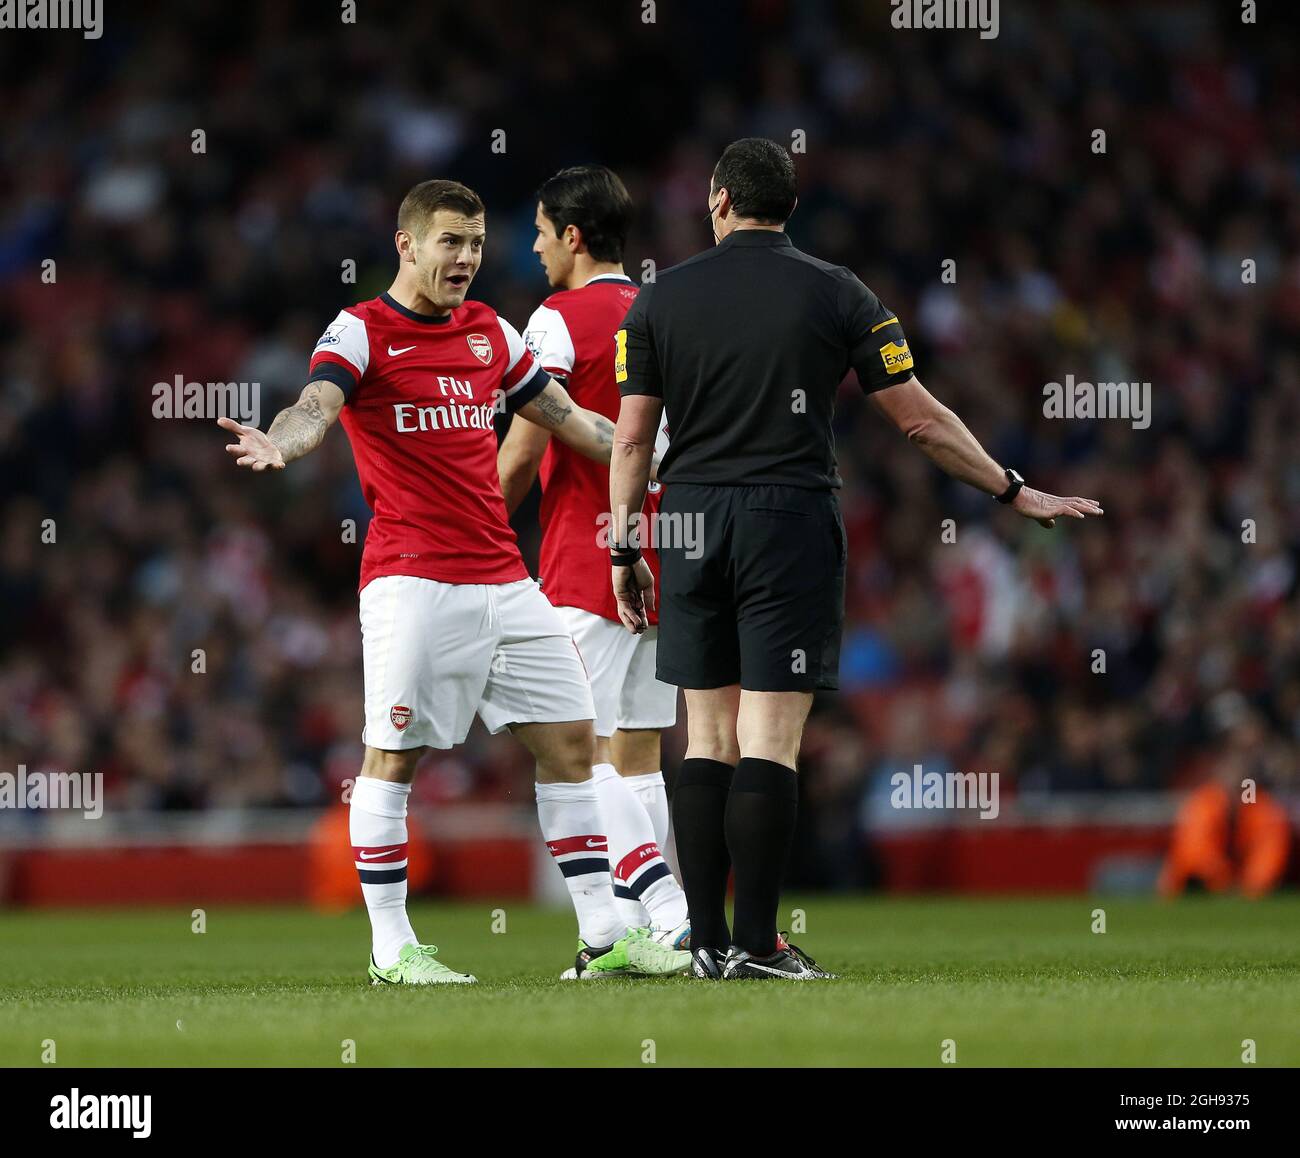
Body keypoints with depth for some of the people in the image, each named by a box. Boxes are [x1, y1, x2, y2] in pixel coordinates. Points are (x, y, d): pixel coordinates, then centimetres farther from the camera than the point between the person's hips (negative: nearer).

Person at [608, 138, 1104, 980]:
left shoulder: (661, 300, 5)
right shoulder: (837, 296, 0)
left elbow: (632, 436, 3)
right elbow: (919, 418, 2)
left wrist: (626, 550, 10)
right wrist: (1015, 492, 11)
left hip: (690, 526, 3)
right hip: (790, 517, -3)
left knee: (709, 739, 8)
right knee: (770, 743, -4)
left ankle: (708, 942, 7)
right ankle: (756, 944, -8)